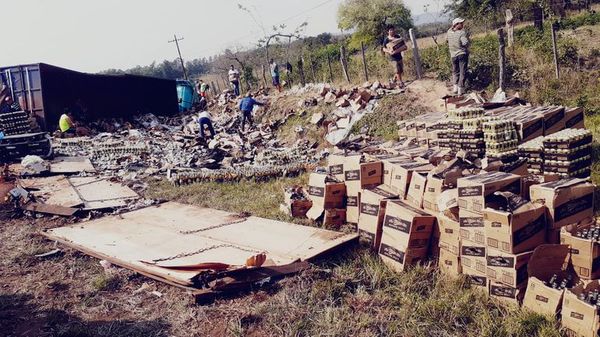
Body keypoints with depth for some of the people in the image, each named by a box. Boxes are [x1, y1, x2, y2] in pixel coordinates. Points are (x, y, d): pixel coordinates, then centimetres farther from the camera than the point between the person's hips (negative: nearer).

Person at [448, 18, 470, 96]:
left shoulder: (449, 32, -2)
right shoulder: (462, 33, -19)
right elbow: (466, 43, -24)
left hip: (453, 55, 5)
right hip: (462, 54, -5)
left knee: (455, 71, 20)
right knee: (462, 72, 4)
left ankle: (455, 87, 18)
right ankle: (460, 89, 6)